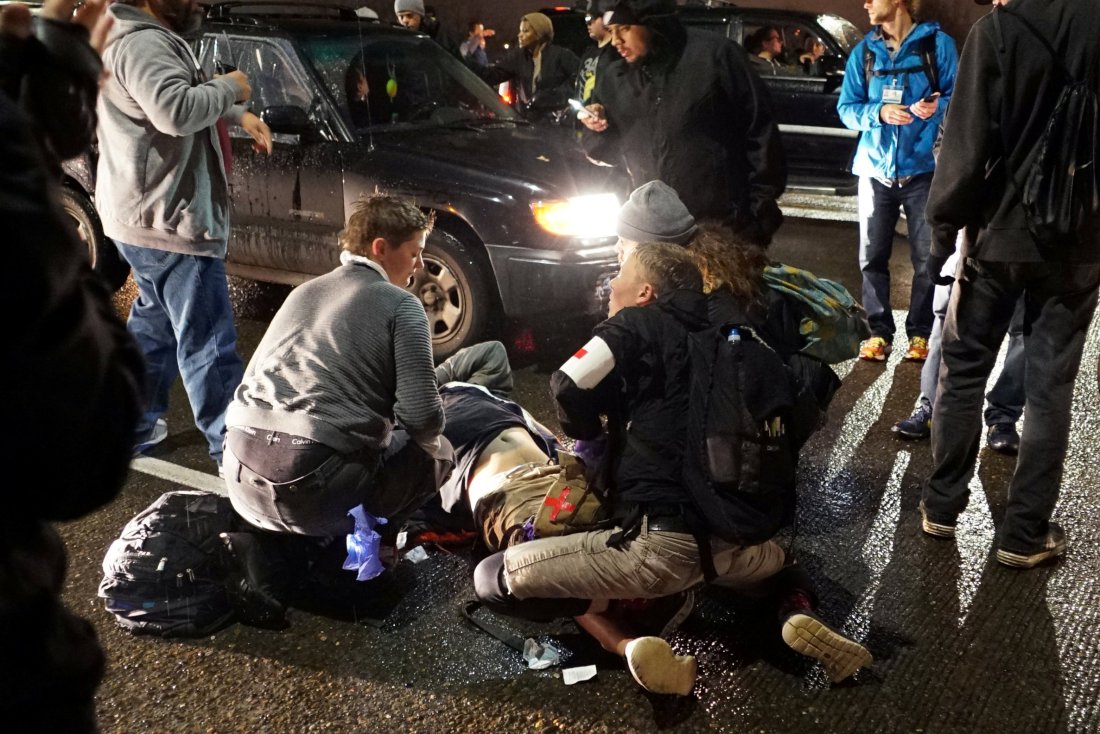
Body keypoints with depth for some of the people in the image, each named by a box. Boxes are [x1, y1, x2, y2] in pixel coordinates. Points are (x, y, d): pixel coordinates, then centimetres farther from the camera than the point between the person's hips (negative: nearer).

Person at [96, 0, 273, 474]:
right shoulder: (143, 42, -19)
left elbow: (174, 101, 29)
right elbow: (176, 111, -35)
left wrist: (238, 115, 15)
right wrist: (229, 87, -18)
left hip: (146, 213, 11)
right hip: (168, 219, -11)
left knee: (155, 322, 22)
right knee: (208, 342, -5)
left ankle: (133, 425, 33)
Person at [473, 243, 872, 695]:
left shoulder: (640, 325, 5)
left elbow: (568, 389, -9)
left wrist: (587, 434, 12)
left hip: (666, 539, -7)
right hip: (742, 539, 7)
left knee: (492, 578, 2)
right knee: (776, 554, 43)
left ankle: (627, 644, -14)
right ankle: (796, 614, 9)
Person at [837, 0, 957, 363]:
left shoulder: (938, 43, -1)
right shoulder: (864, 51, 7)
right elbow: (846, 108, 3)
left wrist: (938, 106, -22)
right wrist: (878, 112, -16)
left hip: (923, 168, -2)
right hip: (876, 168, 3)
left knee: (926, 257, 1)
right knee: (872, 256, 2)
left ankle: (919, 333, 12)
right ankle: (879, 332, 13)